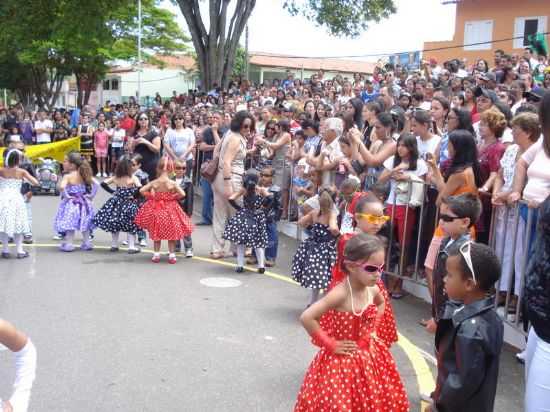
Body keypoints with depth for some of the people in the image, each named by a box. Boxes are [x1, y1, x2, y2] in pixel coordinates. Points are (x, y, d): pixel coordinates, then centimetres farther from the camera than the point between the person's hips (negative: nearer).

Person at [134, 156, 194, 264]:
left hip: (156, 210, 2)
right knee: (171, 234, 12)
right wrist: (173, 197, -3)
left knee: (156, 233, 17)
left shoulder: (154, 182, -9)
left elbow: (142, 190, -9)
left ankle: (156, 254, 20)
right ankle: (172, 255, 13)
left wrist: (151, 196, 3)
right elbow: (182, 194, -21)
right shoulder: (172, 183, -15)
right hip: (170, 209, -2)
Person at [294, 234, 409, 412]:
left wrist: (373, 329, 8)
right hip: (341, 361, -6)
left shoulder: (372, 290, -7)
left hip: (369, 358, 6)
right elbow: (306, 318, -33)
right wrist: (330, 345, -23)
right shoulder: (340, 294, -27)